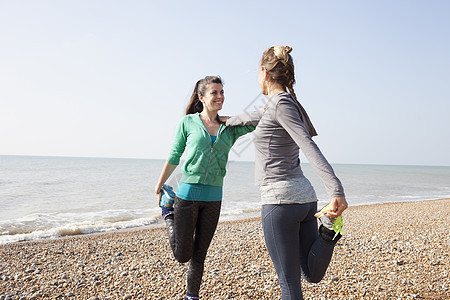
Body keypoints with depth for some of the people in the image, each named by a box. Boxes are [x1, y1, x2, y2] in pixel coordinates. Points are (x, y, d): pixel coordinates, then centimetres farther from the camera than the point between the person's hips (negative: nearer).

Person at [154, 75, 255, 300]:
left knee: (199, 255, 13)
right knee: (182, 255, 7)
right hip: (188, 193, -2)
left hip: (213, 198, 3)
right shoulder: (188, 122, -2)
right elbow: (174, 157, 6)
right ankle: (168, 214, 30)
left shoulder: (230, 127, 5)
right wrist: (159, 185, 14)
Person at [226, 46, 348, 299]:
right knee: (313, 275, 13)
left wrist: (336, 190, -32)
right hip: (305, 196, 9)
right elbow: (254, 117, 36)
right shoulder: (284, 103, 17)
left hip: (281, 199, -9)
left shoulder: (281, 103, -10)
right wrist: (227, 122, 54)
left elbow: (309, 147, -23)